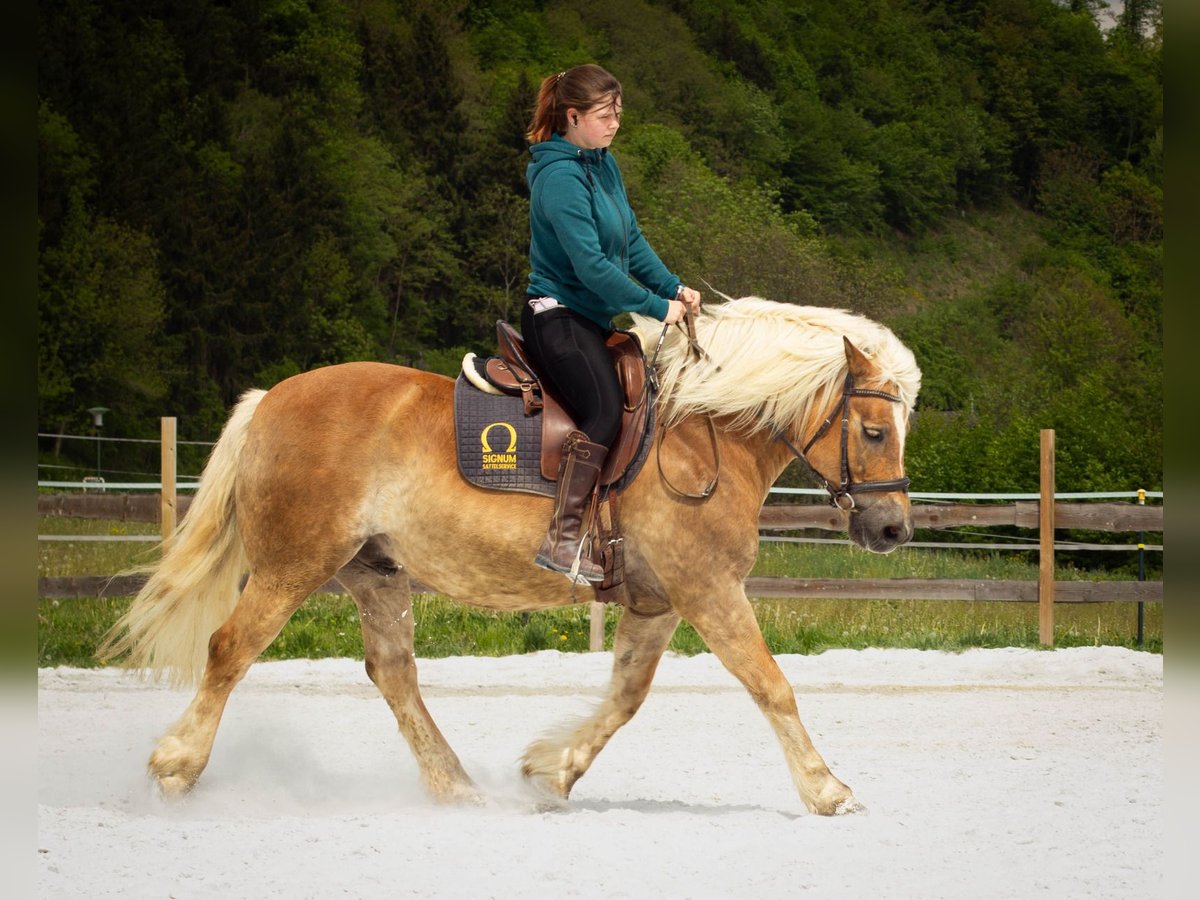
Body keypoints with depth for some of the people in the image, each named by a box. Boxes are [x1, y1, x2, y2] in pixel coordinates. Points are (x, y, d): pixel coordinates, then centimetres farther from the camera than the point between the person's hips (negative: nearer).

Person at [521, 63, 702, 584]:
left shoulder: (603, 165, 12)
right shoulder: (560, 177, -18)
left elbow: (631, 241, 17)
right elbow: (590, 265, -24)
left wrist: (673, 288, 3)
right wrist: (657, 307, -19)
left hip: (593, 320, 10)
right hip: (557, 317, -10)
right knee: (604, 412, -27)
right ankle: (563, 540, -30)